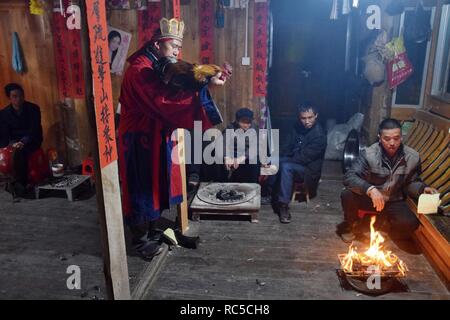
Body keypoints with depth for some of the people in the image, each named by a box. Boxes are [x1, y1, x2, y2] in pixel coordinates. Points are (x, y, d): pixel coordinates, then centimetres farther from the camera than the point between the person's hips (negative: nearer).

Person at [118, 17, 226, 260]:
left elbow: (174, 94, 7)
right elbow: (164, 104, -31)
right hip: (140, 140, -9)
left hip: (157, 137, 9)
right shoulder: (140, 70, -21)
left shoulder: (160, 68, 10)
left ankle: (153, 230, 35)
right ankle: (141, 241, 19)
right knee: (142, 189, 3)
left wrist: (205, 82, -8)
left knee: (156, 186, 18)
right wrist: (204, 87, -31)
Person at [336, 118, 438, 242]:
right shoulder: (369, 154, -21)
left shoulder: (413, 157, -10)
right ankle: (350, 225, 1)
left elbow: (410, 183, 5)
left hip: (394, 202, 3)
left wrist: (423, 188, -17)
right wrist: (370, 189, -45)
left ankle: (379, 222, 10)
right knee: (347, 195, -32)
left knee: (410, 224, -24)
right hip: (368, 198, -2)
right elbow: (349, 177, -30)